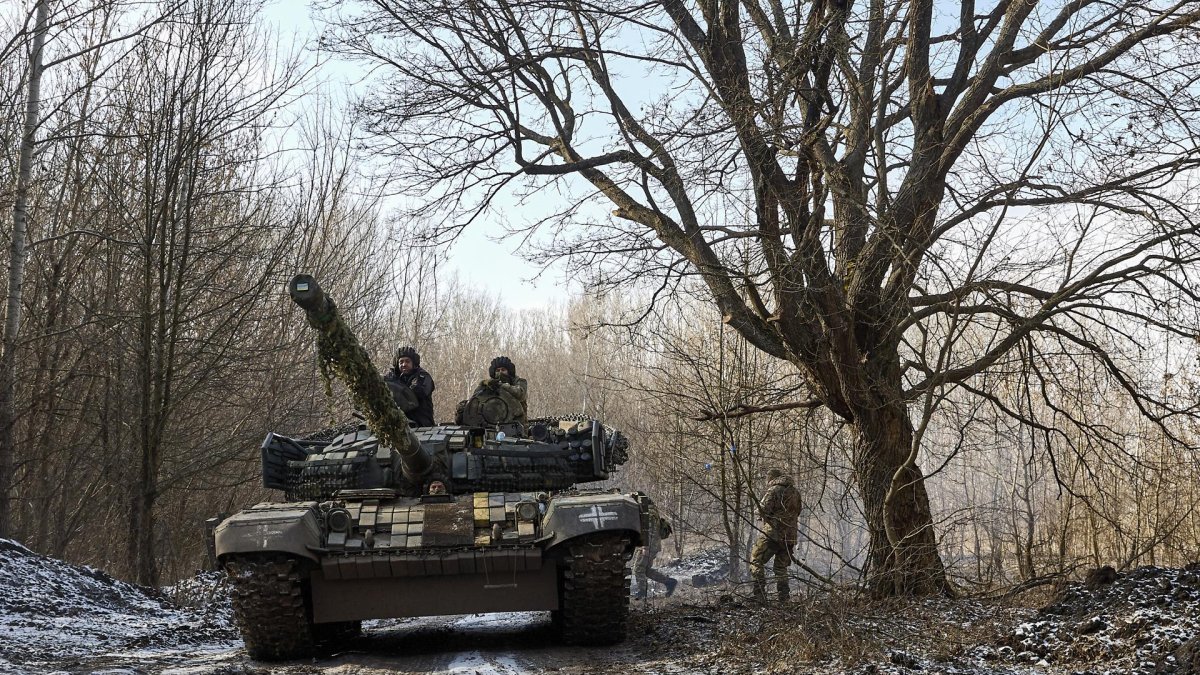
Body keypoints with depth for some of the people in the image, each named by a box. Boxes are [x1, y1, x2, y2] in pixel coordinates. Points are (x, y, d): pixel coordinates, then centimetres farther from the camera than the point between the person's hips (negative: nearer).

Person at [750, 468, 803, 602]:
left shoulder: (774, 490, -7)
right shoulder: (795, 492, 14)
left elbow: (763, 510, -14)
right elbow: (797, 512, 18)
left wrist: (760, 506, 8)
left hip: (773, 533, -7)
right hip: (790, 536, 7)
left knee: (756, 560, -1)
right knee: (781, 567, 16)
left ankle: (760, 594, -12)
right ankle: (784, 598, 9)